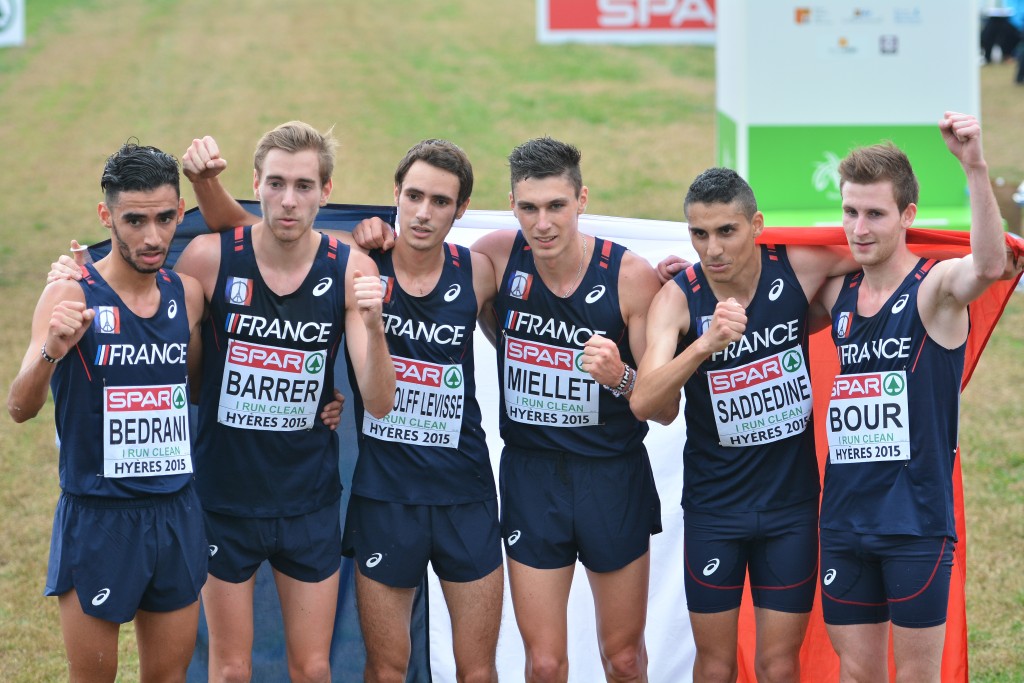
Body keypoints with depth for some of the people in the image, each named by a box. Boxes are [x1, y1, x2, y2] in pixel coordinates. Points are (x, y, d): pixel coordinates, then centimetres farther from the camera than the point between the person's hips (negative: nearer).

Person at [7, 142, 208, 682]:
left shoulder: (188, 294, 5)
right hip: (96, 516, -5)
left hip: (175, 513, 5)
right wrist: (50, 353, -37)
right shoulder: (71, 297, -11)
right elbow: (20, 409, -18)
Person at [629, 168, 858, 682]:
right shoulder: (677, 299, -14)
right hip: (713, 505, -1)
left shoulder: (798, 268, -11)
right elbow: (644, 403, -28)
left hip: (791, 501, 1)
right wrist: (705, 344, -42)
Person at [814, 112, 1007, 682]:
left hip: (916, 521, -5)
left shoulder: (935, 288, -9)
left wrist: (976, 168, -45)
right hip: (845, 521, 5)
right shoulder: (839, 295, 9)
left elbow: (989, 266, -32)